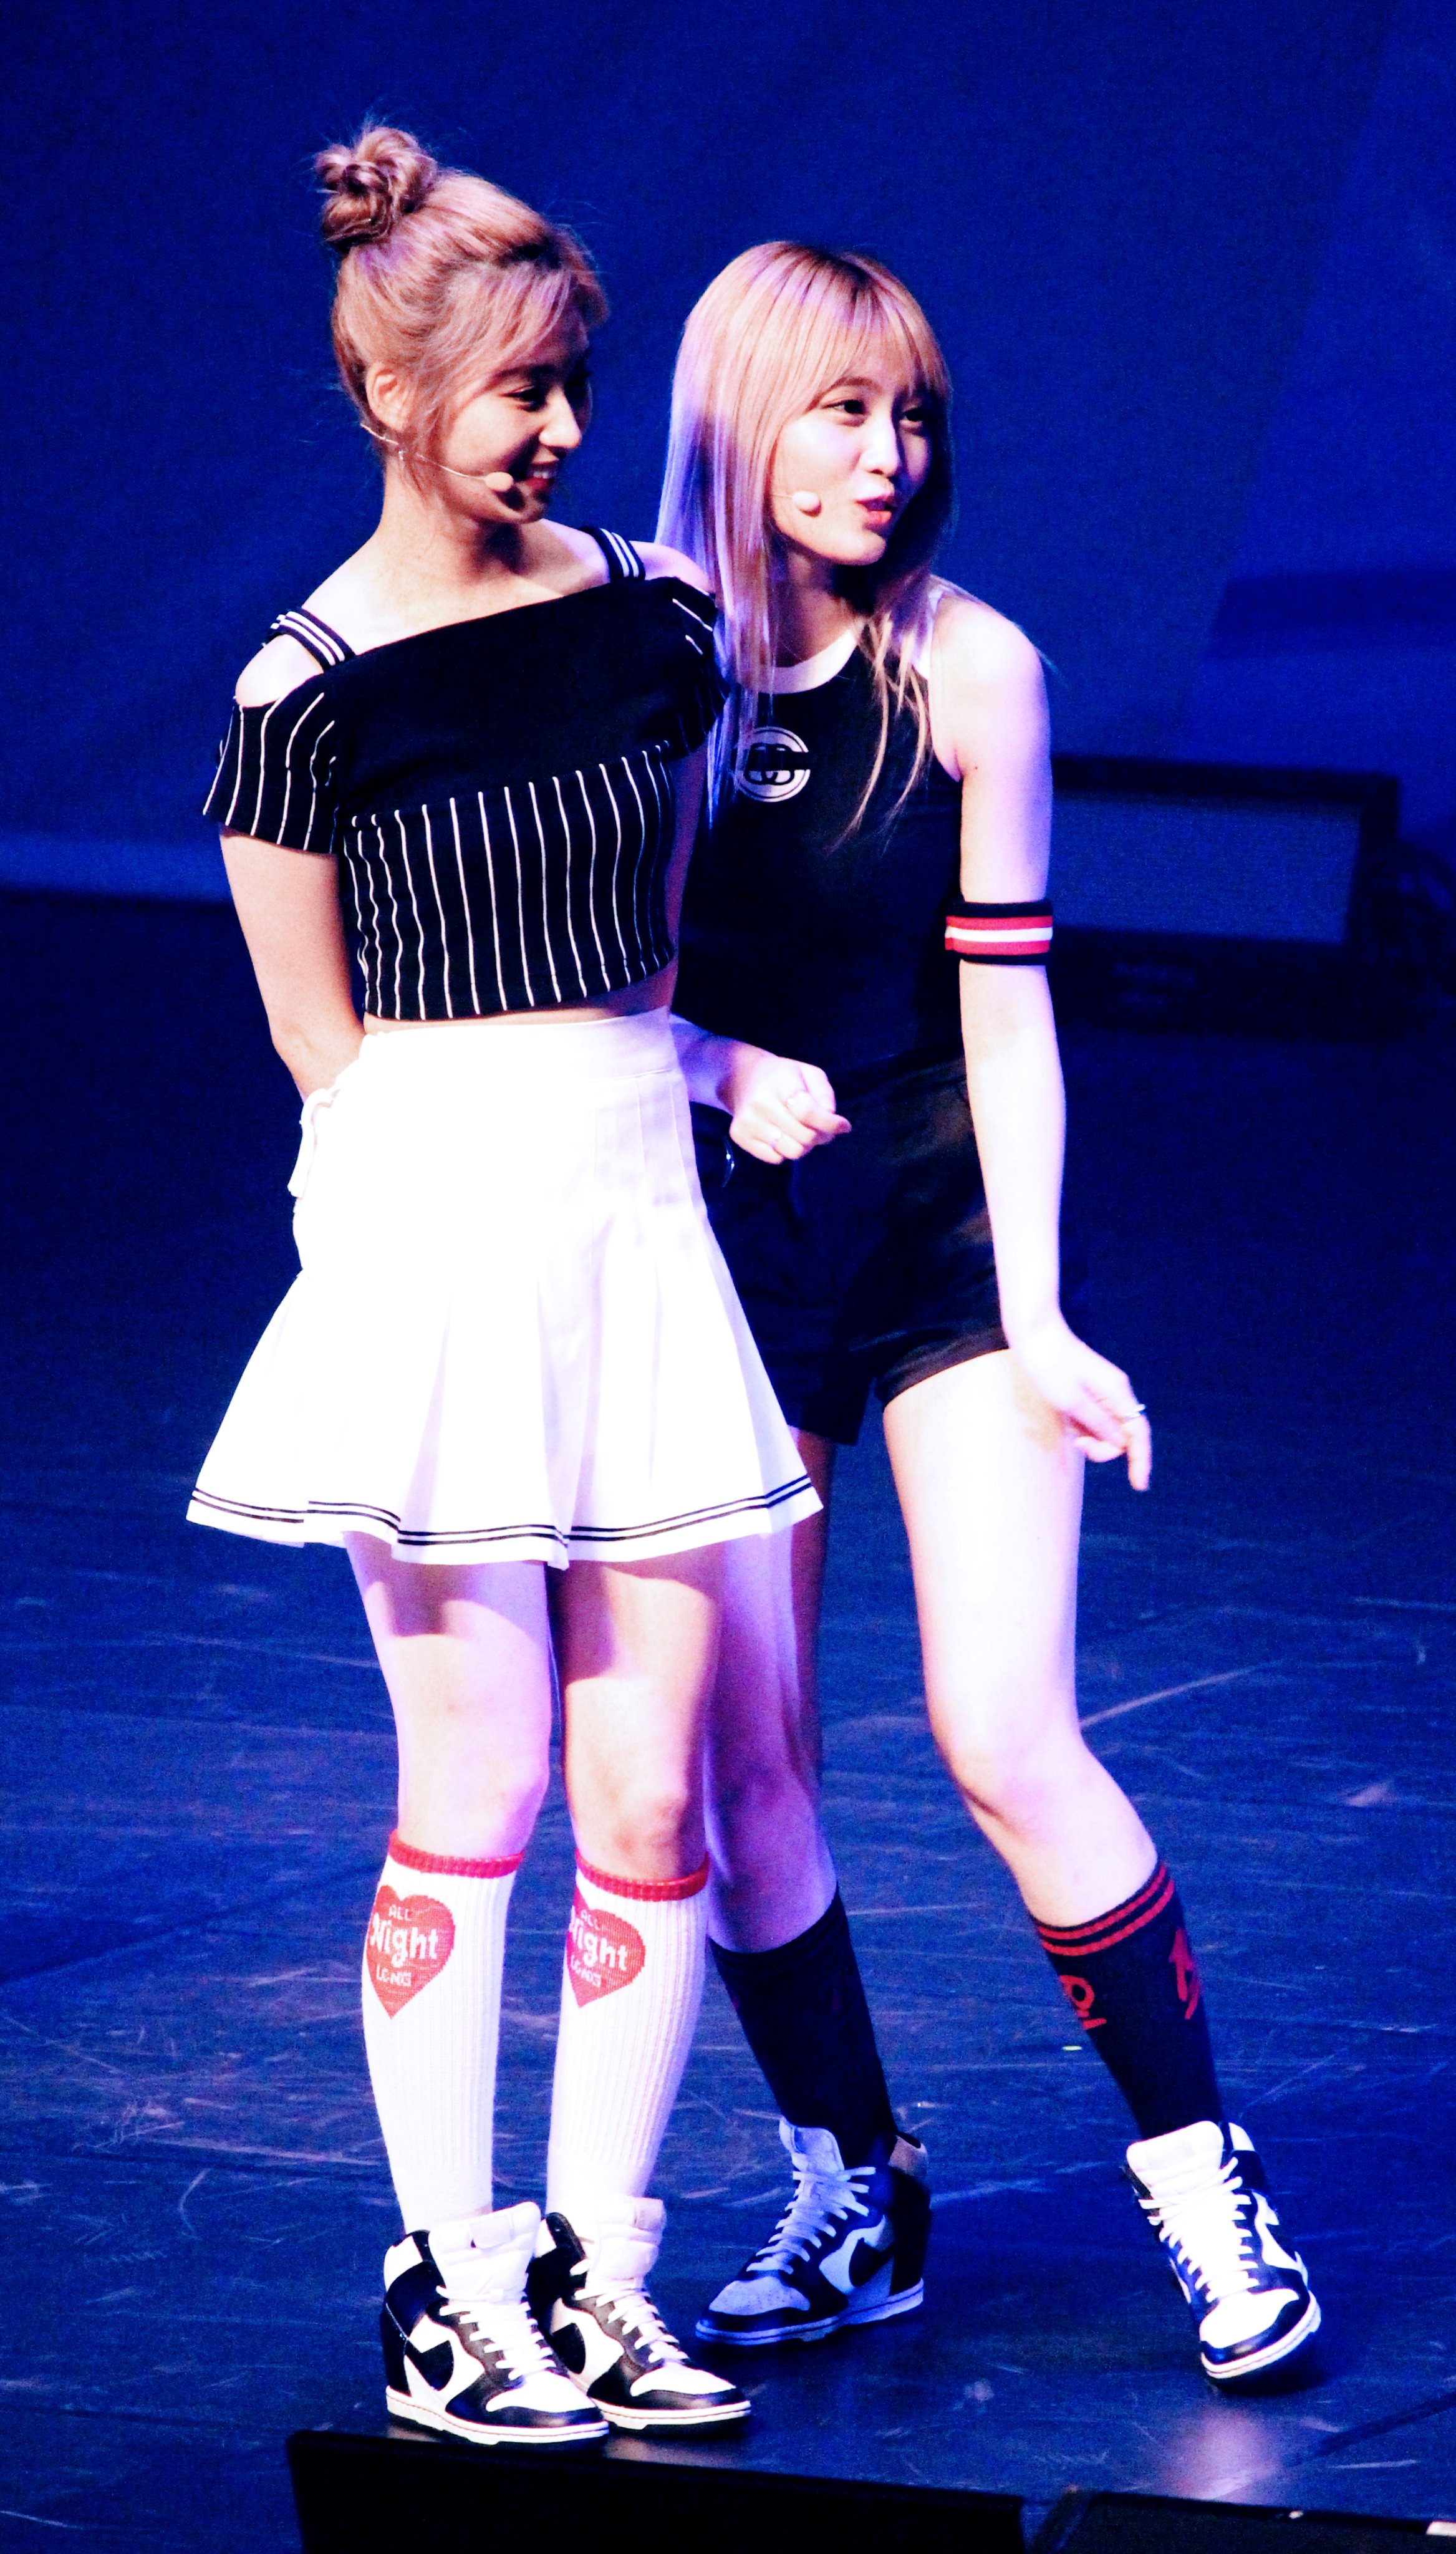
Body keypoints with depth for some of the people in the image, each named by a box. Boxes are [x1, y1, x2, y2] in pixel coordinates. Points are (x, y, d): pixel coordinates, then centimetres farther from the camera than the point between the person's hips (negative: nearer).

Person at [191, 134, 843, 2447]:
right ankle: (448, 2289, 7)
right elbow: (324, 1039, 0)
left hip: (636, 1213, 4)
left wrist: (694, 1070, 4)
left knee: (655, 1793, 2)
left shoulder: (654, 617, 8)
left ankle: (599, 2272, 13)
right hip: (430, 1224, -4)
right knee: (476, 1787, -2)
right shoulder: (311, 690, -6)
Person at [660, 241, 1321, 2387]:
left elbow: (1005, 1005, -7)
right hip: (717, 1243, 2)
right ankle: (854, 2202, 15)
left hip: (948, 1238, -2)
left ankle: (1202, 2177, 3)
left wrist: (1037, 1321, -11)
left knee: (1008, 1743, -9)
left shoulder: (972, 669, -7)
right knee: (741, 1750, 1)